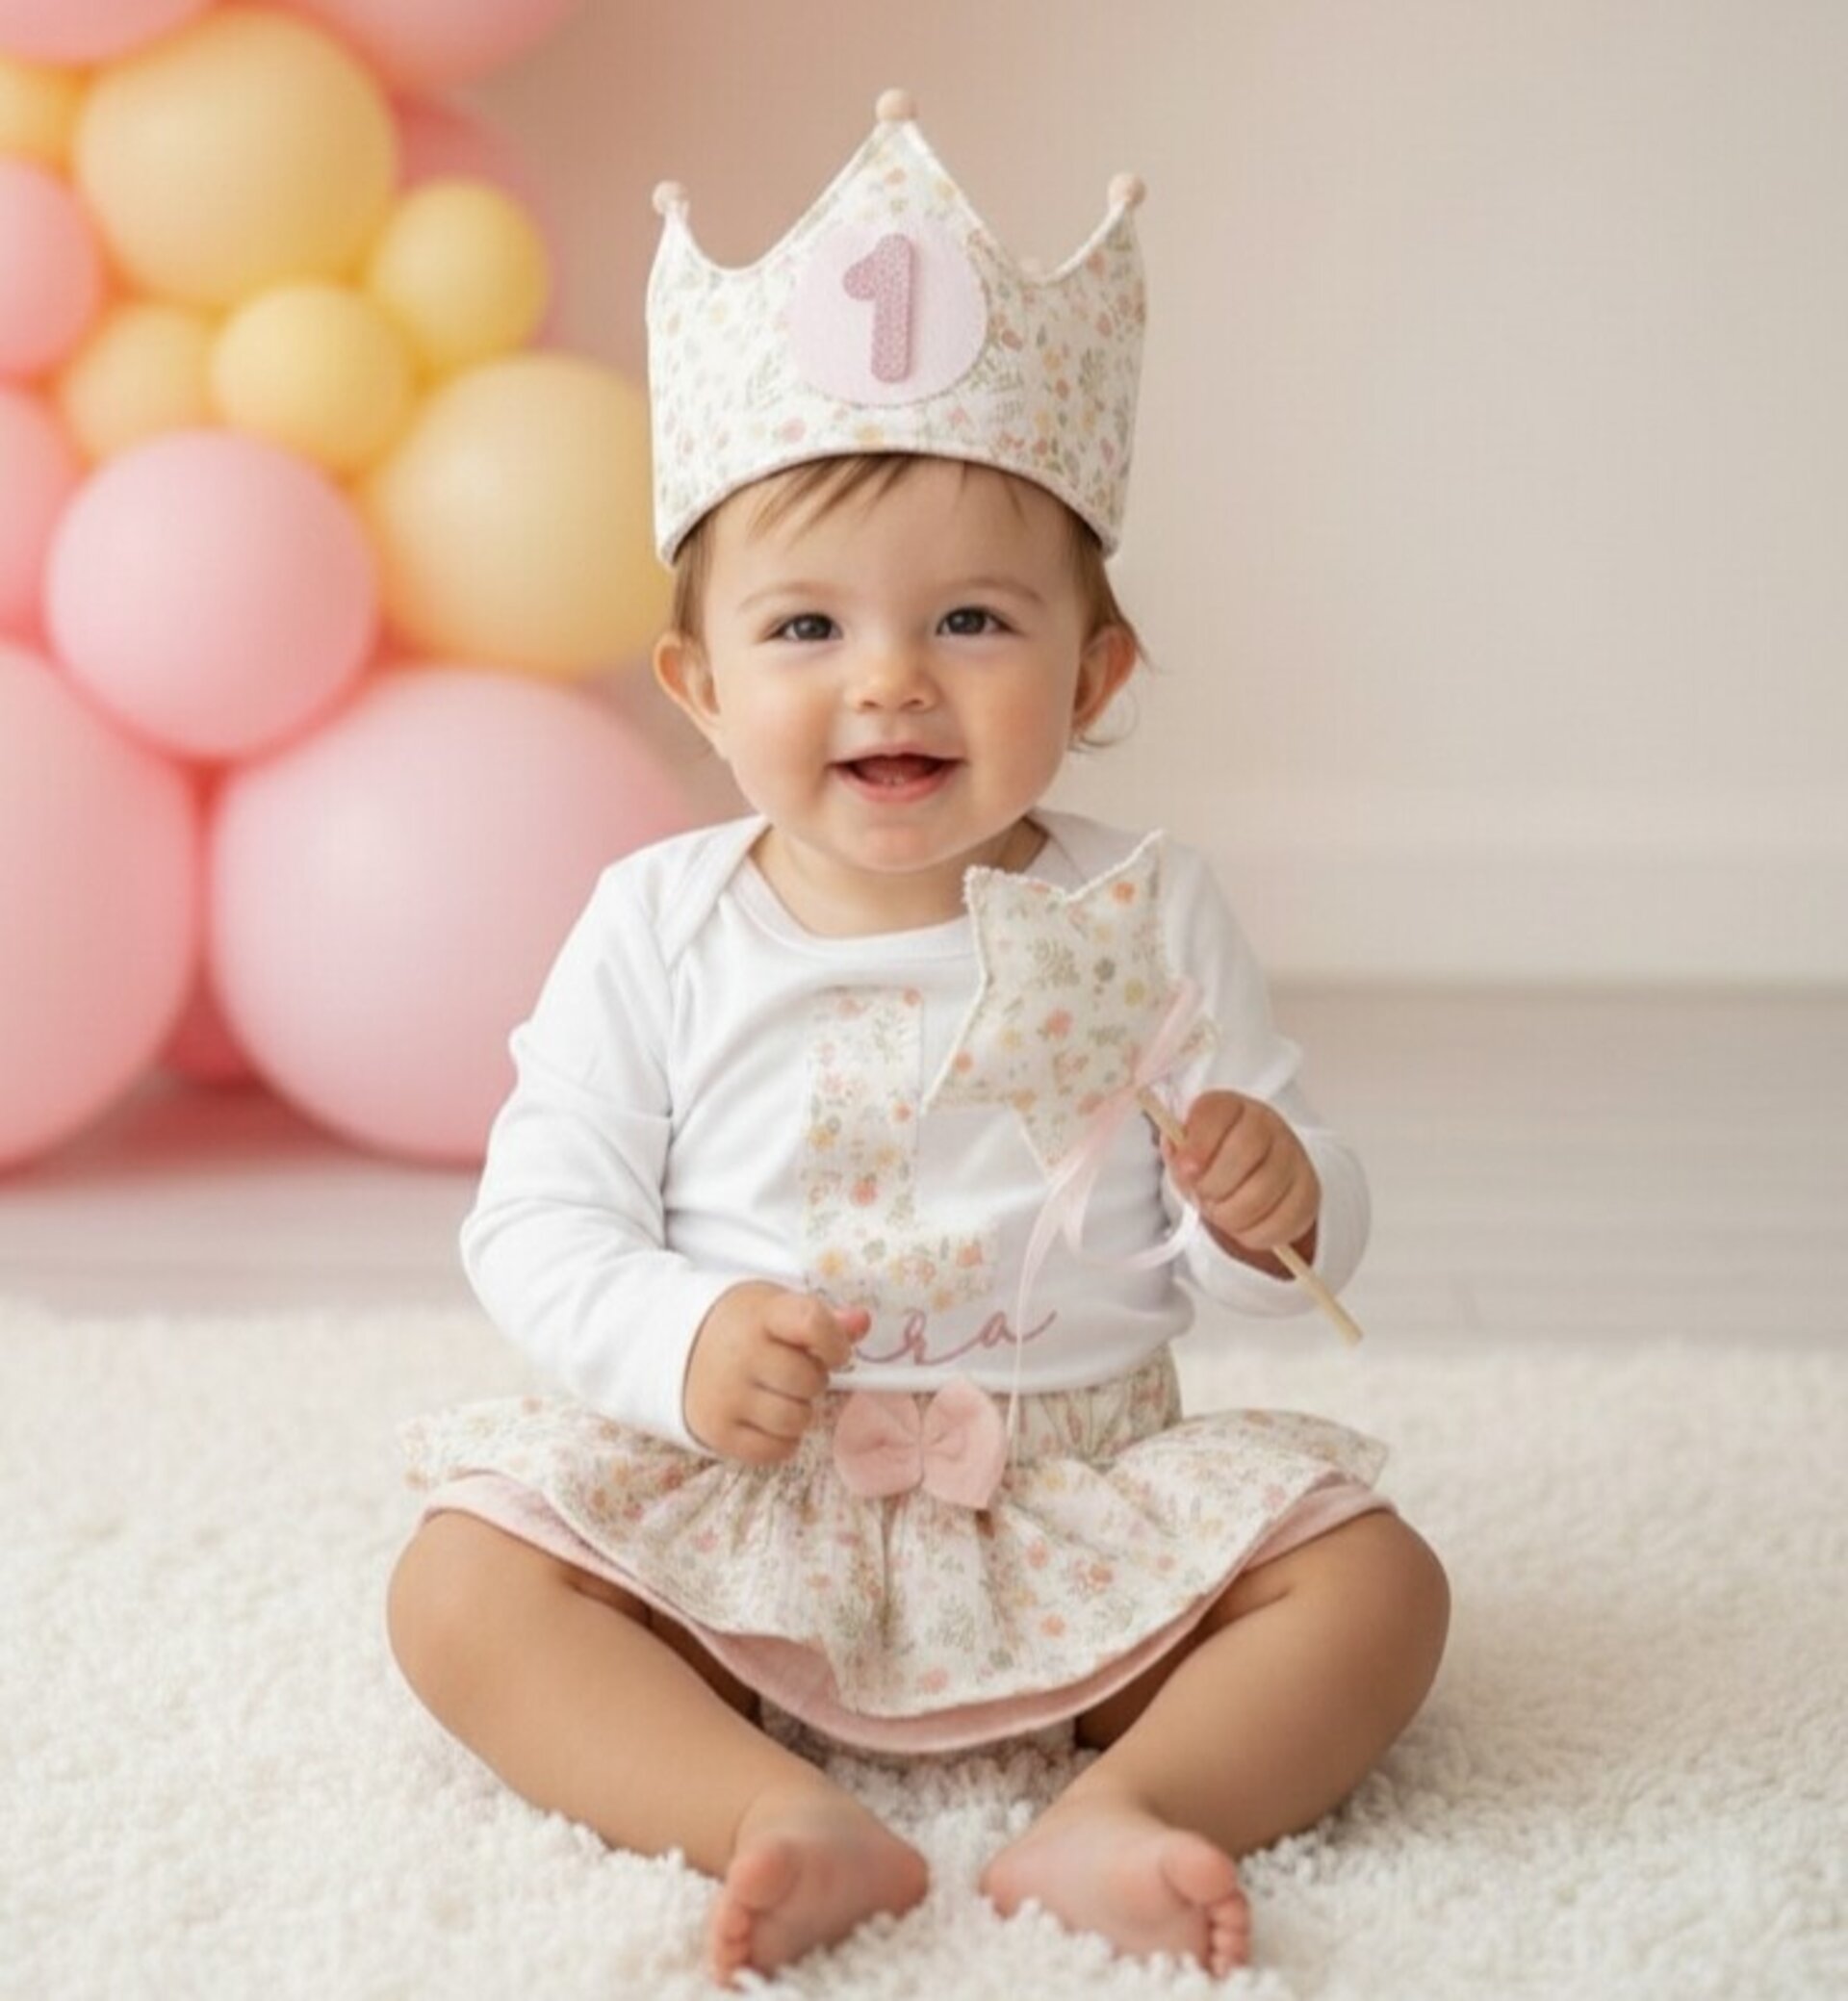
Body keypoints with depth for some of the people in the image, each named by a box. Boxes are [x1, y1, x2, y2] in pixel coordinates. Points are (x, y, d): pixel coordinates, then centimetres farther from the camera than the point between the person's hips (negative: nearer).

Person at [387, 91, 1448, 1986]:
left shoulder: (1144, 921, -1)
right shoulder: (660, 928, -2)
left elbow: (1299, 1226, 5)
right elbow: (537, 1214, -2)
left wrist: (1271, 1202, -20)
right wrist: (679, 1336, -21)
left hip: (1075, 1502, 1)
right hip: (732, 1508, 0)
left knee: (1373, 1581, -17)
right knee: (460, 1584, -22)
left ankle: (1121, 1811, -31)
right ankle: (785, 1822, -34)